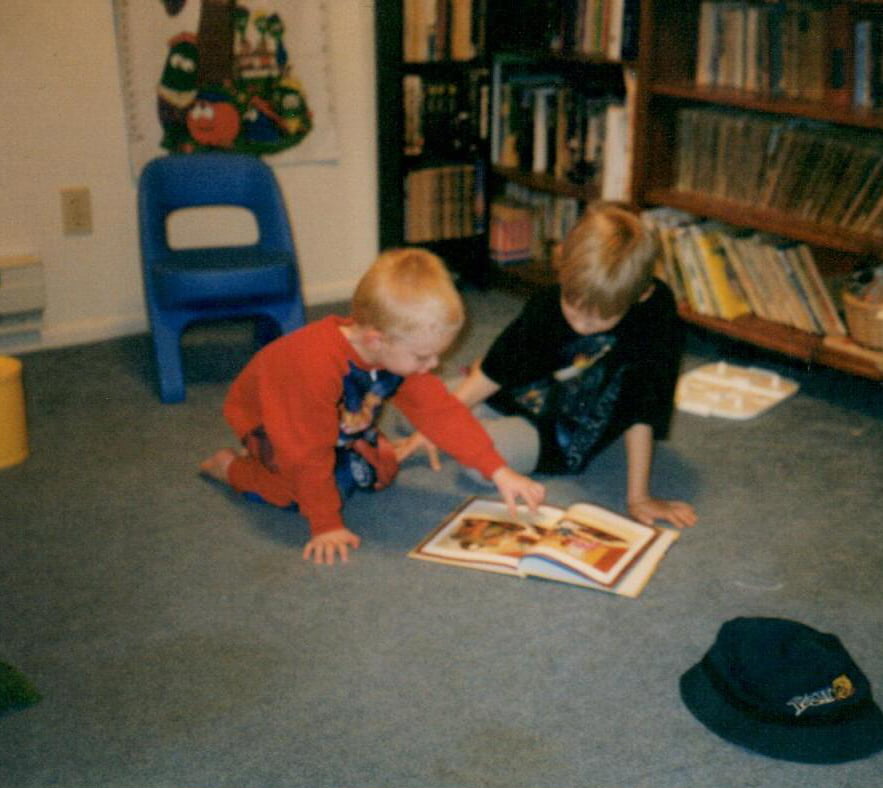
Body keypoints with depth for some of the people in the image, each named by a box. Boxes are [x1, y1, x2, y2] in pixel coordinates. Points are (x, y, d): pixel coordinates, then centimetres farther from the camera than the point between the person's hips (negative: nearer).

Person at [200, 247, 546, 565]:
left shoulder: (401, 352, -22)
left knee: (380, 472, -3)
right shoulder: (318, 365, -45)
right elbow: (310, 454, -38)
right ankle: (231, 466, 2)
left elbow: (443, 413, -17)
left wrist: (499, 472, -22)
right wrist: (326, 527, -34)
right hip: (265, 418, -7)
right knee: (300, 490, -25)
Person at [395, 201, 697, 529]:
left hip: (567, 438, -4)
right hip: (522, 397, 4)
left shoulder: (655, 314, -28)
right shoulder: (548, 303, -16)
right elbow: (496, 368, -6)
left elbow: (641, 414, -25)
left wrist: (638, 497, -24)